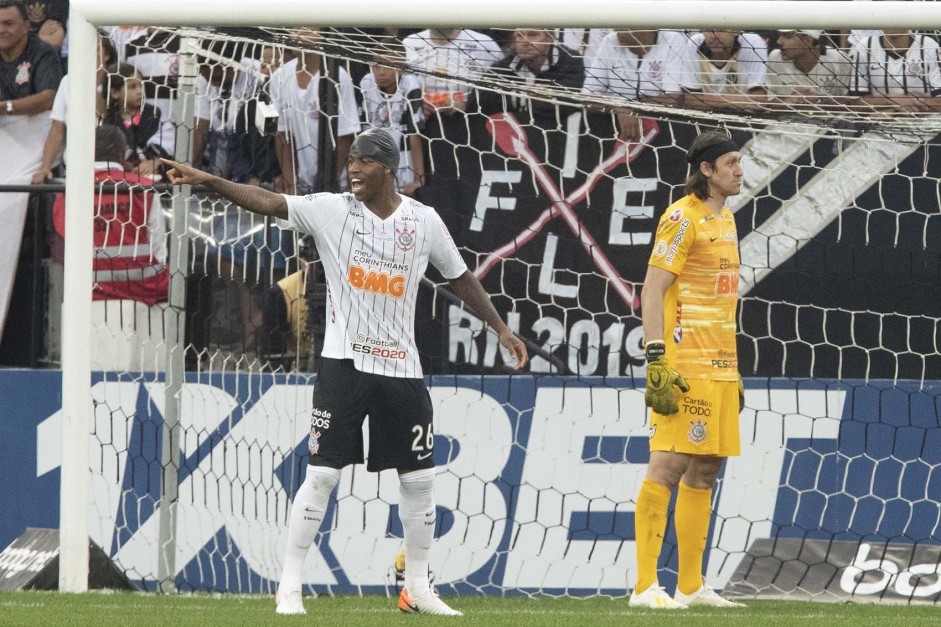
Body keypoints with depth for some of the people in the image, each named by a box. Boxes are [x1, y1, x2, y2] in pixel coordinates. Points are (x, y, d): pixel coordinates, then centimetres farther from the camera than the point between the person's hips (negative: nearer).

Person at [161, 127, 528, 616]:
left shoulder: (424, 221, 3)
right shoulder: (331, 211, -3)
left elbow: (459, 277, 14)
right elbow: (268, 202, -14)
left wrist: (501, 329, 14)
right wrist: (207, 181, -27)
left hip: (402, 368, 3)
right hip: (344, 362, -3)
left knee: (419, 477, 7)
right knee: (322, 474, -6)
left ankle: (417, 588, 21)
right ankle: (289, 588, -1)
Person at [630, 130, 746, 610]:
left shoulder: (725, 219, 17)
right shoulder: (683, 218, -10)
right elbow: (652, 291, -15)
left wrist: (734, 372, 22)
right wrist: (657, 360, -22)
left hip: (719, 367, 9)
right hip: (685, 367, -9)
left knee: (705, 469, 10)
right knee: (669, 464, -11)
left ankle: (690, 586, 15)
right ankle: (645, 586, -12)